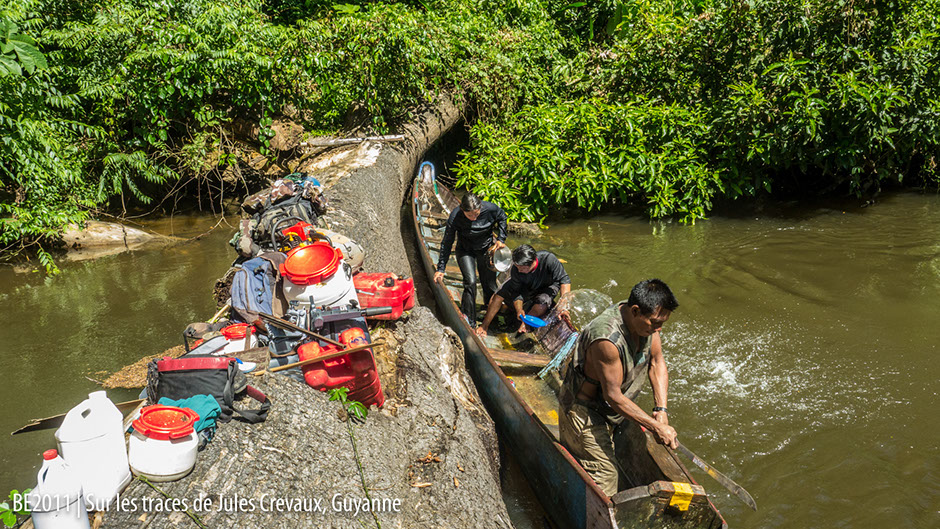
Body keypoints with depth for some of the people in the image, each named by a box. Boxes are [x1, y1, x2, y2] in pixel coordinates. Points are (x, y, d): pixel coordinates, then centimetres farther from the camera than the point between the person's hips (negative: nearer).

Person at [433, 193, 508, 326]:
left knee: (489, 283, 5)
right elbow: (447, 243, -17)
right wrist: (441, 268, -15)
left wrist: (501, 239, -7)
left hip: (486, 248, 2)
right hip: (465, 250, -2)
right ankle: (469, 322, -7)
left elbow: (502, 218, -1)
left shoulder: (490, 208, -27)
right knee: (470, 281, -17)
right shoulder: (455, 217, -29)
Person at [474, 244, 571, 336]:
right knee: (500, 294, -15)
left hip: (547, 287, -2)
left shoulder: (548, 259, -39)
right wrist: (519, 310, -37)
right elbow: (516, 292, -19)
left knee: (542, 303, -36)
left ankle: (525, 323, -10)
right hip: (526, 287, 2)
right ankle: (484, 326, -3)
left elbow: (564, 280, -36)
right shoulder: (516, 269, -28)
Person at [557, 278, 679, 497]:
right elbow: (613, 396, -30)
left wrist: (661, 409, -11)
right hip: (584, 415, -8)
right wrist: (656, 426, -27)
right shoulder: (607, 339, -37)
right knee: (604, 480, -4)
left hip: (608, 414, 8)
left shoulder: (647, 320, -11)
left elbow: (657, 362, 0)